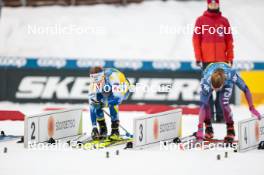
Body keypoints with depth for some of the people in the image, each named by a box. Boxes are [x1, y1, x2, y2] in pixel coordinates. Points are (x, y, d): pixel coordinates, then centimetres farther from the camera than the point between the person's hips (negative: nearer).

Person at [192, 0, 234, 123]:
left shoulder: (224, 21, 8)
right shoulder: (201, 20, 3)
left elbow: (229, 40, 9)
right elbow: (196, 39, 1)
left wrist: (230, 57, 3)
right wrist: (198, 57, -5)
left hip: (221, 60, 2)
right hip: (207, 60, -2)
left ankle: (220, 115, 4)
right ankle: (209, 115, 2)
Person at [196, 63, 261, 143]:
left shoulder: (231, 75, -44)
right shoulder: (206, 81, -44)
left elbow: (245, 89, -28)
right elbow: (202, 106, -44)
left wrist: (252, 109, -25)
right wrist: (200, 128, -48)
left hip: (227, 80, 0)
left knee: (224, 103, -21)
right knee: (205, 102, -19)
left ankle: (230, 130, -3)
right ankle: (208, 129, 2)